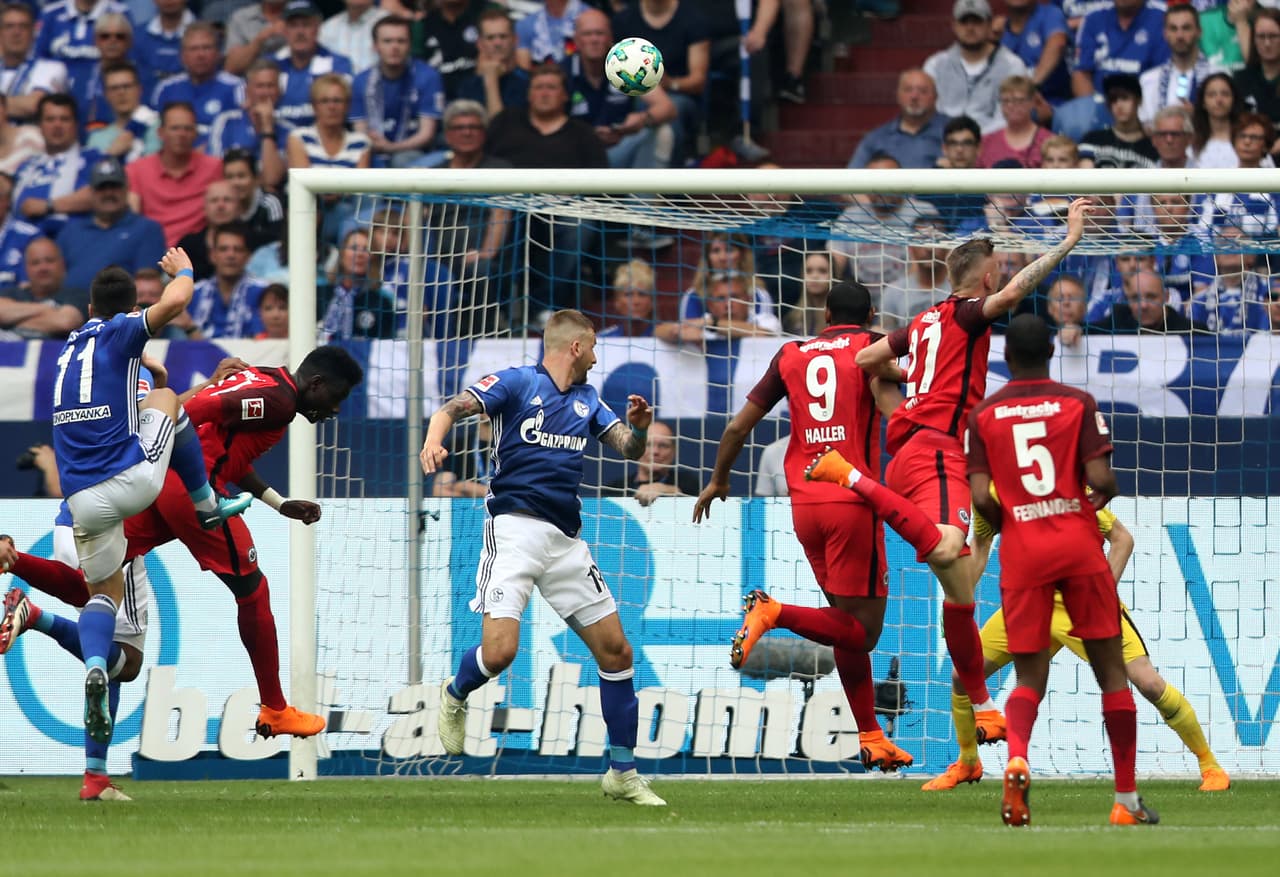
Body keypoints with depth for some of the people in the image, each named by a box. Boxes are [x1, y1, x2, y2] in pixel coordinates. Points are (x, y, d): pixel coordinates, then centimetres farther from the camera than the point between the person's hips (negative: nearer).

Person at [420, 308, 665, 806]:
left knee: (615, 651, 3)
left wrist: (638, 429, -7)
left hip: (566, 538, 6)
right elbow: (454, 408, -11)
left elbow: (628, 450, 16)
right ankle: (455, 696, 15)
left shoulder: (586, 400, 19)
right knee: (499, 651, -20)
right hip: (515, 527, -6)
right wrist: (434, 439, -33)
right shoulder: (517, 383, 0)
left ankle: (623, 774, 13)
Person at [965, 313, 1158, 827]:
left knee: (1030, 675, 8)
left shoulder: (983, 414, 2)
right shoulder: (1078, 403, -1)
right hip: (1079, 544, -1)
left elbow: (979, 497, -6)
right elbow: (1100, 479, -11)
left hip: (1021, 553, 1)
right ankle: (1127, 800, 7)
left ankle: (1016, 756, -25)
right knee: (1111, 669, 9)